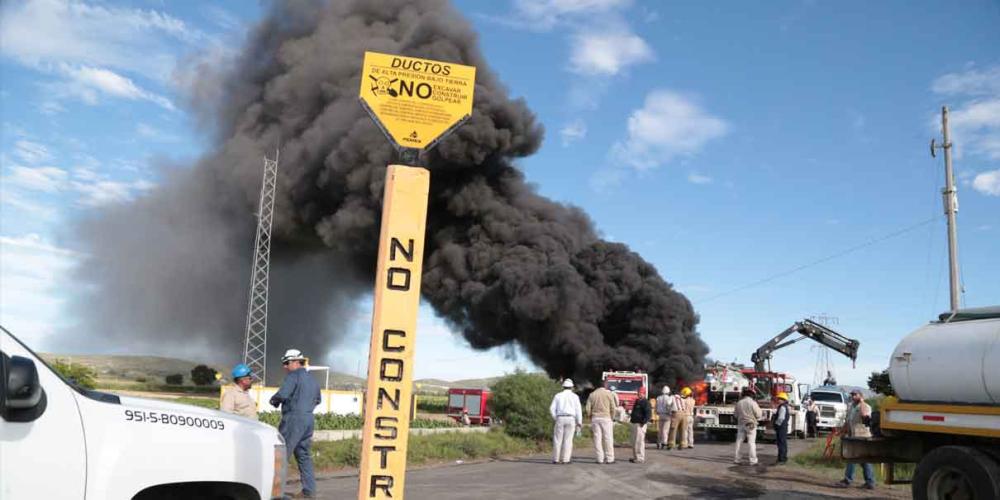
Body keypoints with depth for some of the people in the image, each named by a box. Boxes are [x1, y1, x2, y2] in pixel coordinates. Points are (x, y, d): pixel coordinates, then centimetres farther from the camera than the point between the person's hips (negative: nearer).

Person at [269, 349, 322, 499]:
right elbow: (318, 399, 29)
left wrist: (273, 400, 0)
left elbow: (282, 394, -19)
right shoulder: (312, 380, 18)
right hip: (309, 419, 8)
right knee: (304, 455, 12)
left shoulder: (294, 375, -7)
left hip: (294, 418, -8)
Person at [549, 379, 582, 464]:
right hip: (570, 419, -1)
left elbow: (552, 409, 3)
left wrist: (556, 419, 11)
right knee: (568, 440, 0)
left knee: (557, 439, 5)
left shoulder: (558, 396, 9)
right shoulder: (574, 396, 5)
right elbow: (578, 410, -1)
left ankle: (556, 459, 3)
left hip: (560, 419, 1)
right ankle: (565, 459, -3)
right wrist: (579, 422, 0)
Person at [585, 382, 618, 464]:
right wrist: (612, 419, 8)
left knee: (597, 438, 3)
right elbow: (613, 408, -3)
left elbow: (588, 409, 3)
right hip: (606, 418, -2)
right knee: (608, 439, 1)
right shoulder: (609, 394, 1)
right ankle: (609, 459, 0)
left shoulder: (592, 395, 8)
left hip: (595, 418, 2)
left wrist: (591, 418, 13)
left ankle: (600, 459, 2)